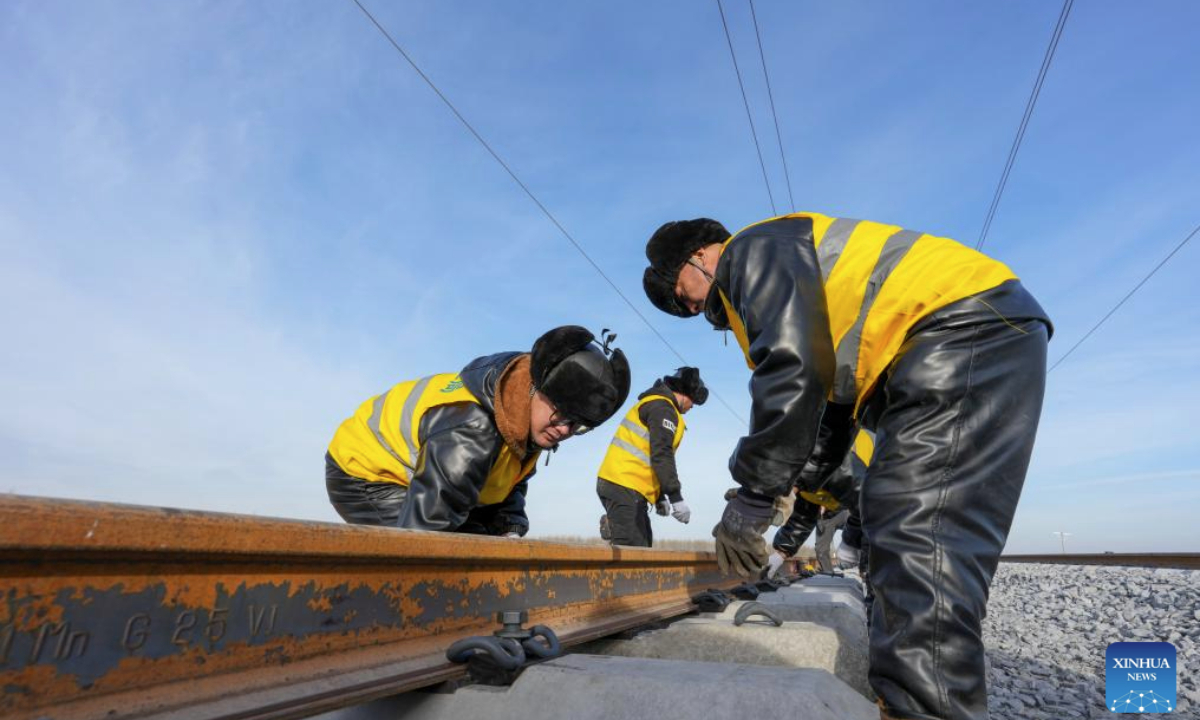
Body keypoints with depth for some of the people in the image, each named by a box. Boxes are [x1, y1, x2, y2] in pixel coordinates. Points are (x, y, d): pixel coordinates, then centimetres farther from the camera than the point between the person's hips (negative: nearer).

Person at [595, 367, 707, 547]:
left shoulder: (652, 405, 24)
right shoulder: (662, 408, -8)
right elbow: (661, 456, -19)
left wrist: (659, 498, 23)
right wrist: (676, 498, -19)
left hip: (616, 483, 11)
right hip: (625, 487, -11)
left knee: (642, 545, 13)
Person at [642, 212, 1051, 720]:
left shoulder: (756, 248, -4)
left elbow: (792, 370, -21)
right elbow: (830, 405, 28)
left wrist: (750, 501, -16)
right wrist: (795, 491, 25)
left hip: (970, 329, -11)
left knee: (916, 536, -19)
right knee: (901, 531, 11)